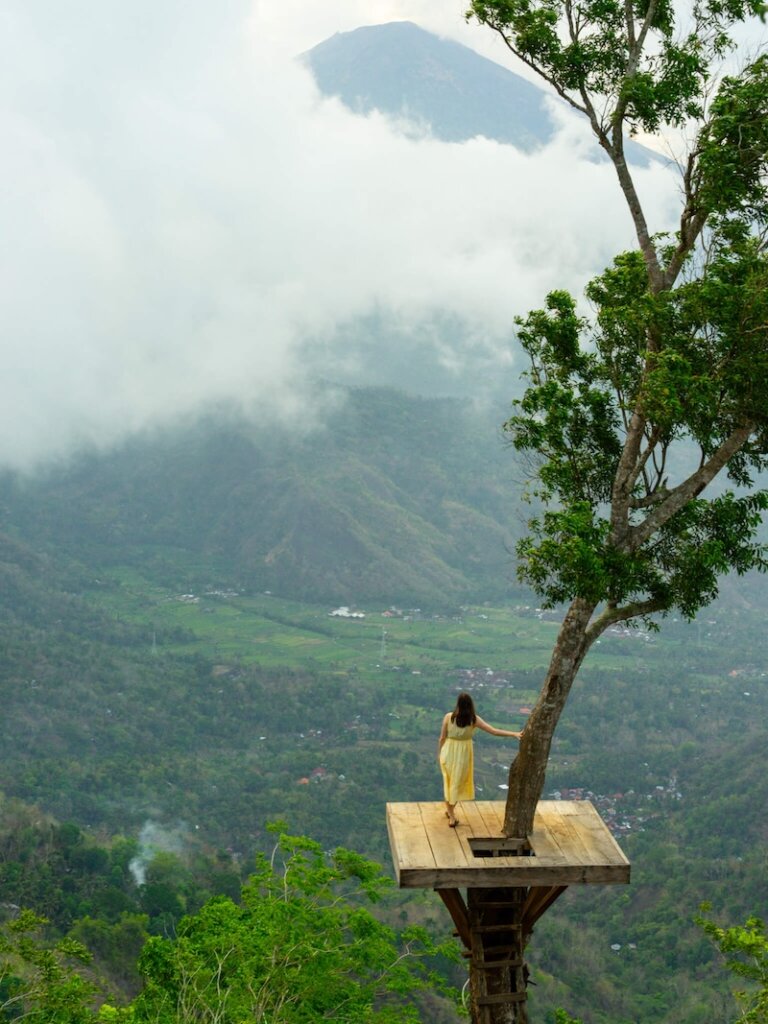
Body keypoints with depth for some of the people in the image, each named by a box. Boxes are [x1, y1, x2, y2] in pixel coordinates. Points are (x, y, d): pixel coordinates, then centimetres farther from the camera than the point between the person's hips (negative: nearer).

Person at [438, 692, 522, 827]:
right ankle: (450, 811, 25)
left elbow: (442, 738, -5)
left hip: (448, 751, 1)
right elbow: (493, 731, -13)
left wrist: (439, 753, 10)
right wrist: (514, 734, -9)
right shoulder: (474, 719, -13)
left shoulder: (449, 717, -13)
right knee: (457, 782, 17)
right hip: (463, 753, -1)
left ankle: (450, 810, 32)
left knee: (448, 781, 21)